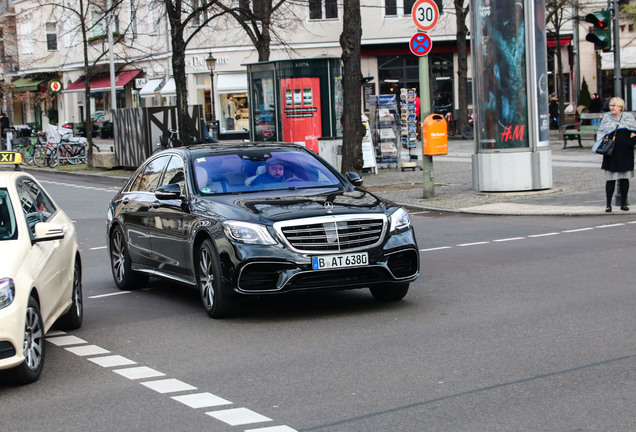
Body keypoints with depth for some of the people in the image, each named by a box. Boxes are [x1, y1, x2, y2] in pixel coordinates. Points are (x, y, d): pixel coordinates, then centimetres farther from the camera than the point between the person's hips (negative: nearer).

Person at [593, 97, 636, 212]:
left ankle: (623, 203, 16)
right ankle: (608, 204, 3)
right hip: (611, 154, -1)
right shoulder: (606, 117, 6)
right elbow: (601, 133, 6)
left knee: (624, 178, 6)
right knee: (610, 179, -3)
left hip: (625, 153, 1)